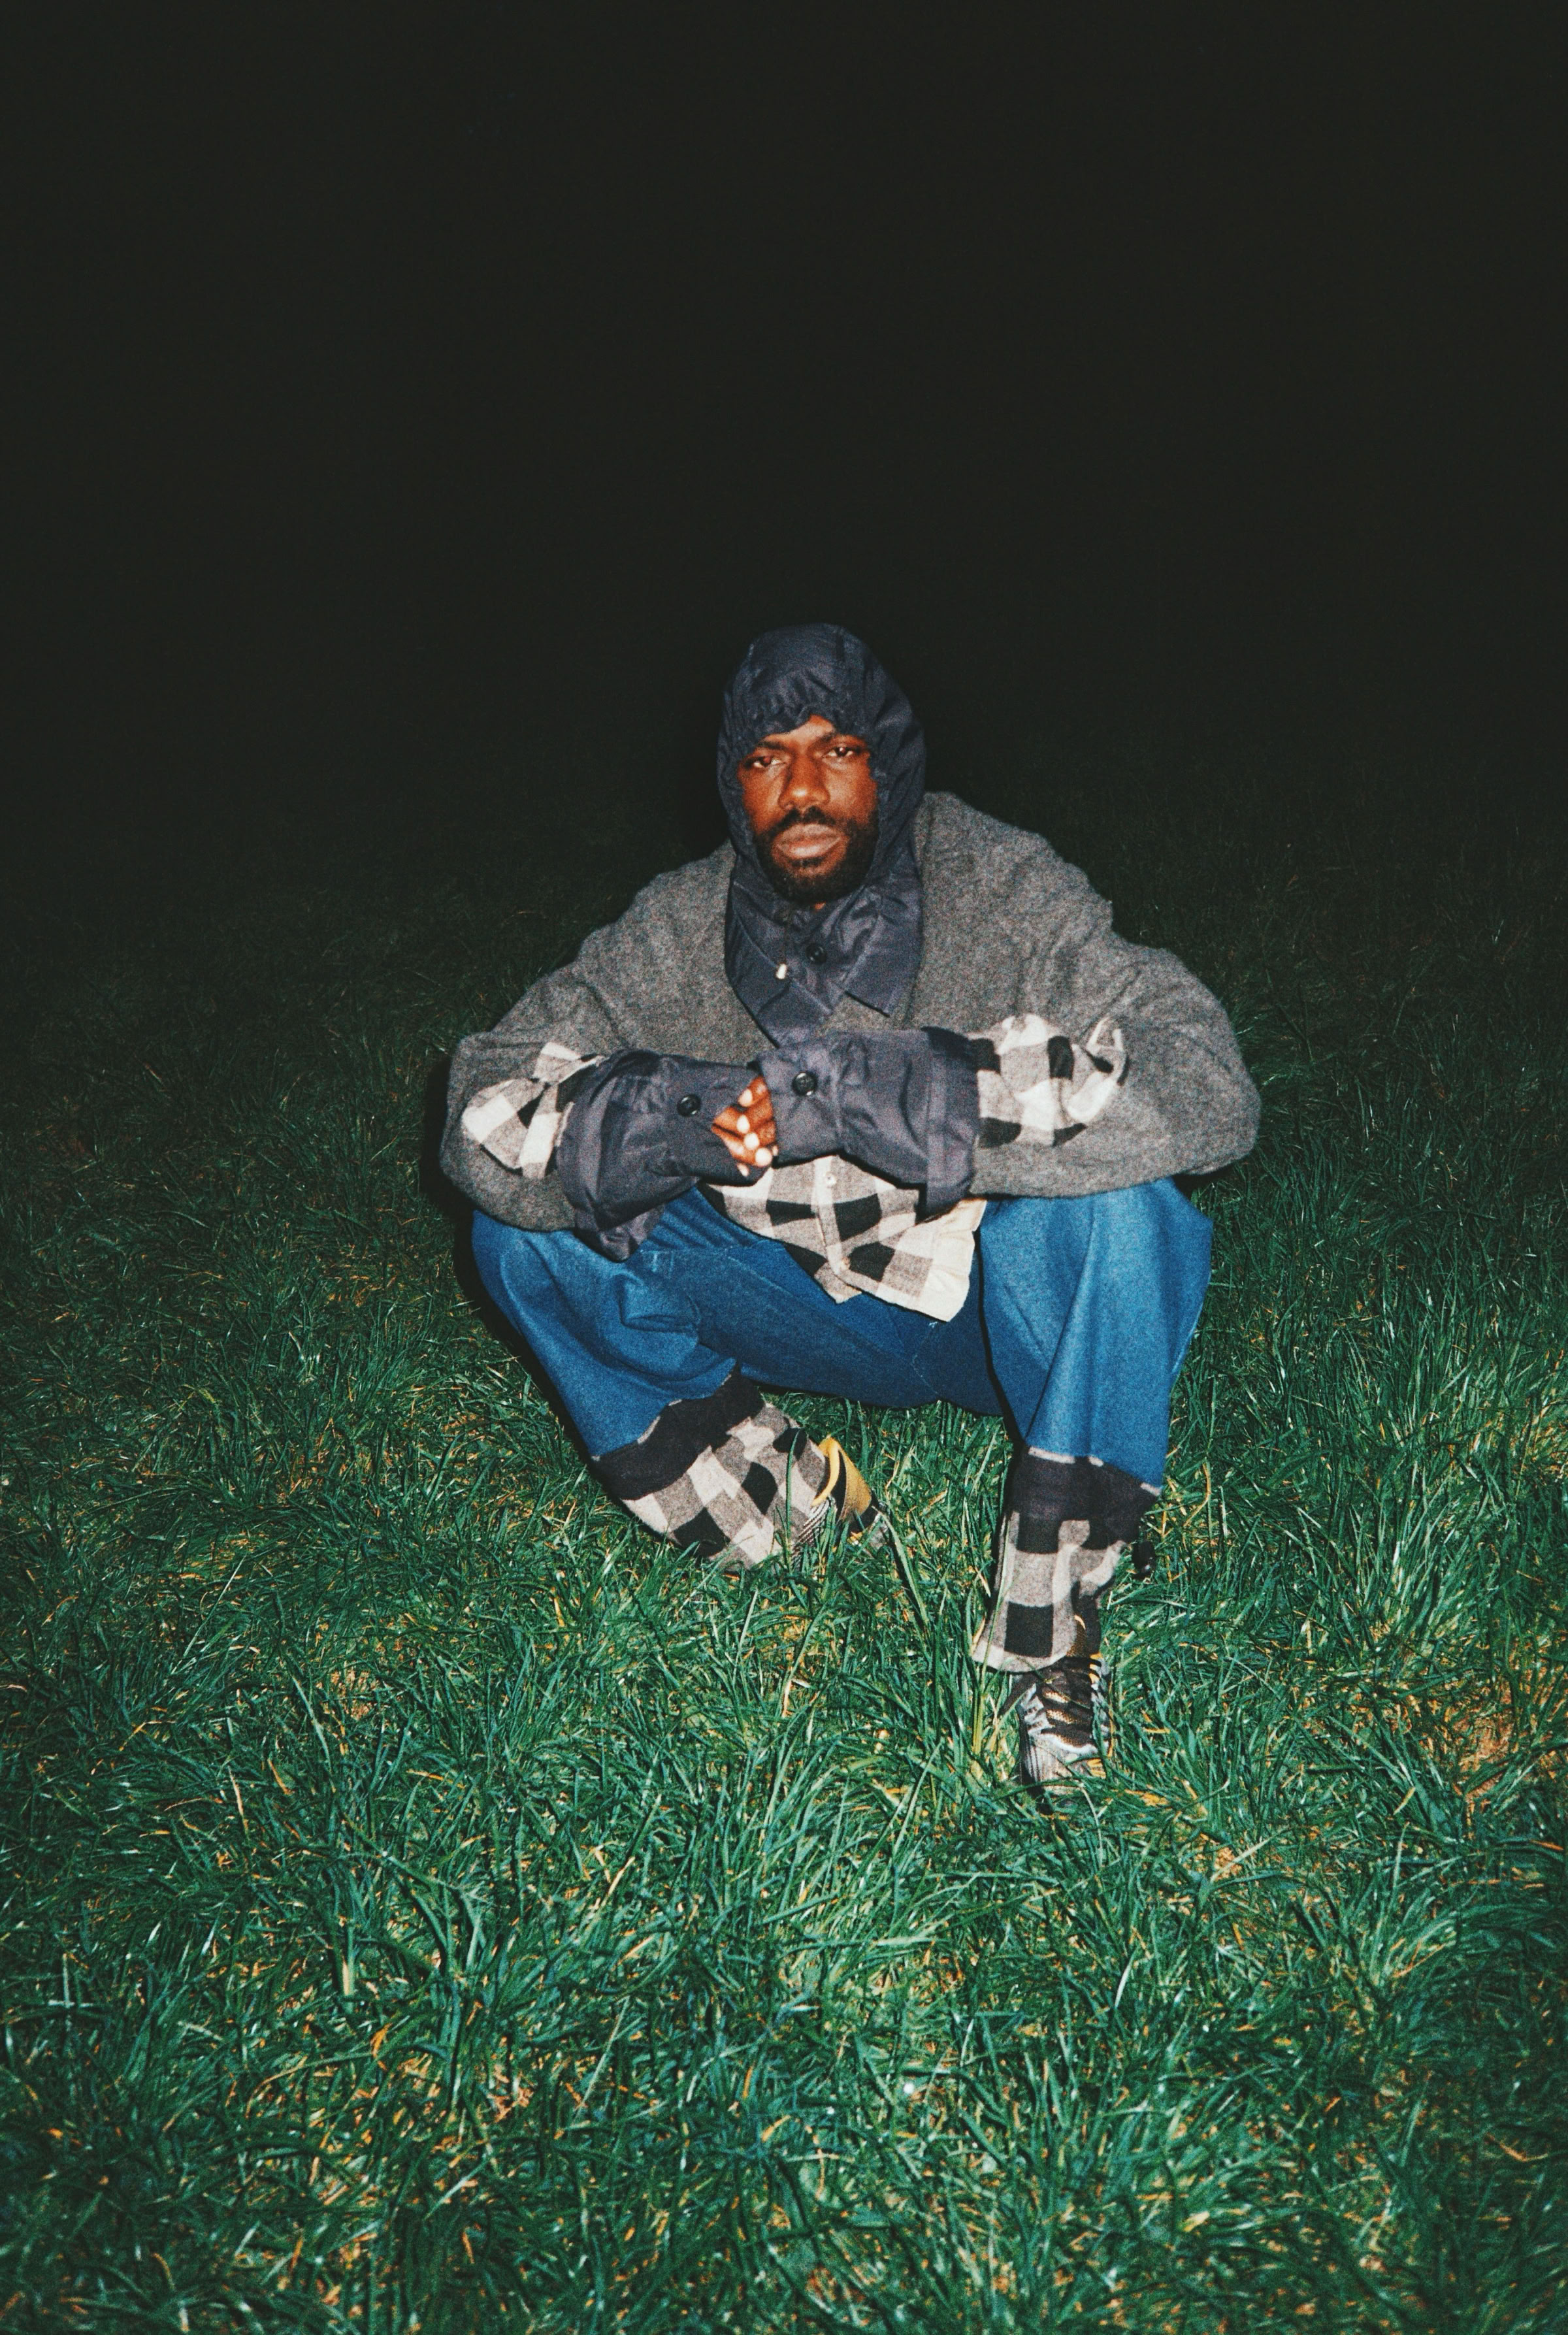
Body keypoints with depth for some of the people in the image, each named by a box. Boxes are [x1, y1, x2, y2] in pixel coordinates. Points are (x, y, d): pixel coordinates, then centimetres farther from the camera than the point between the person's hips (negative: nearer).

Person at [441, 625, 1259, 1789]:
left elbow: (1207, 1085, -35)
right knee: (524, 1229, -13)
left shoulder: (1008, 893, -21)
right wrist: (663, 1111, -34)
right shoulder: (681, 930, -11)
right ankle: (778, 1493, 0)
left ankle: (1053, 1619, -15)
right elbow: (484, 1098, -13)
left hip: (1002, 1304, -2)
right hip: (809, 1300, 3)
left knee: (1110, 1207, -36)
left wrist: (880, 1089, -39)